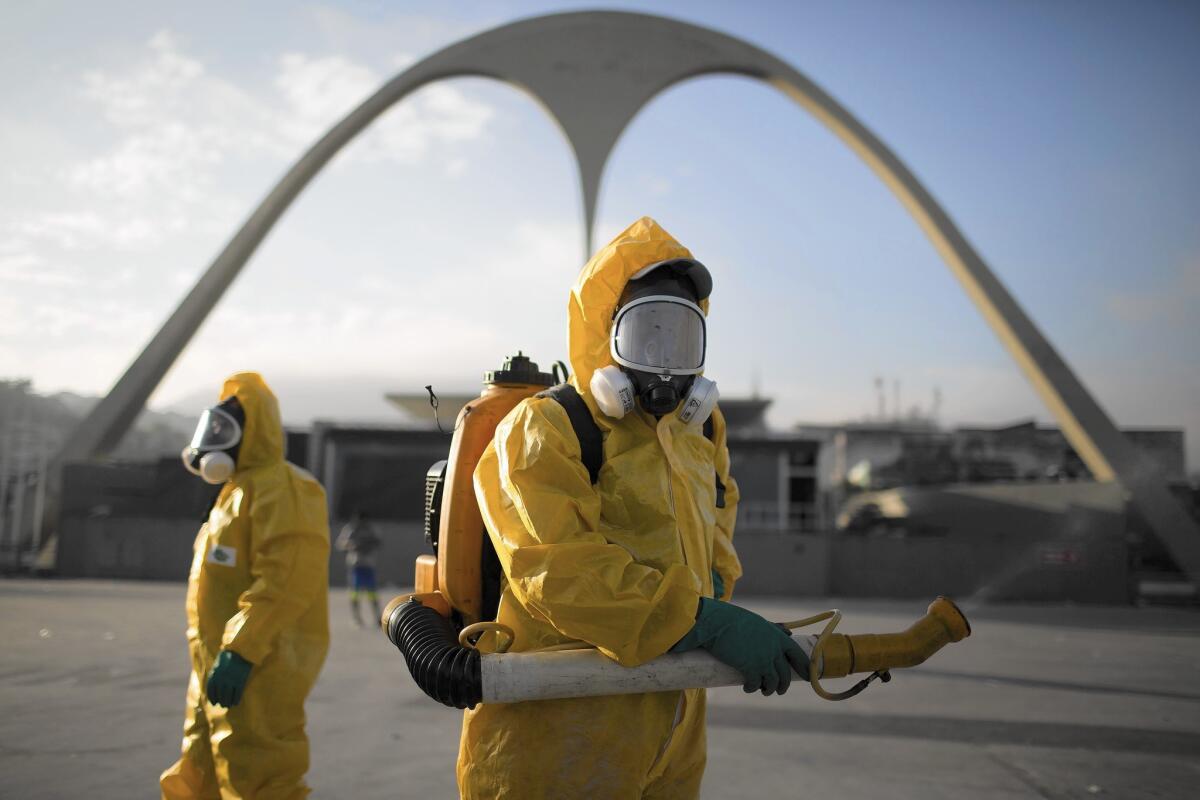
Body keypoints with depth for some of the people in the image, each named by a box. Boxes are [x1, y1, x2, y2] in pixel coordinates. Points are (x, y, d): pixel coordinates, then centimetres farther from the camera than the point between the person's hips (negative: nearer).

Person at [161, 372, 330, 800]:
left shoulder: (280, 489, -14)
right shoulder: (238, 491, 20)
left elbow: (288, 580, -26)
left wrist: (239, 649, -28)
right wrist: (213, 656, 22)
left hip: (256, 669, -11)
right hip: (220, 667, 11)